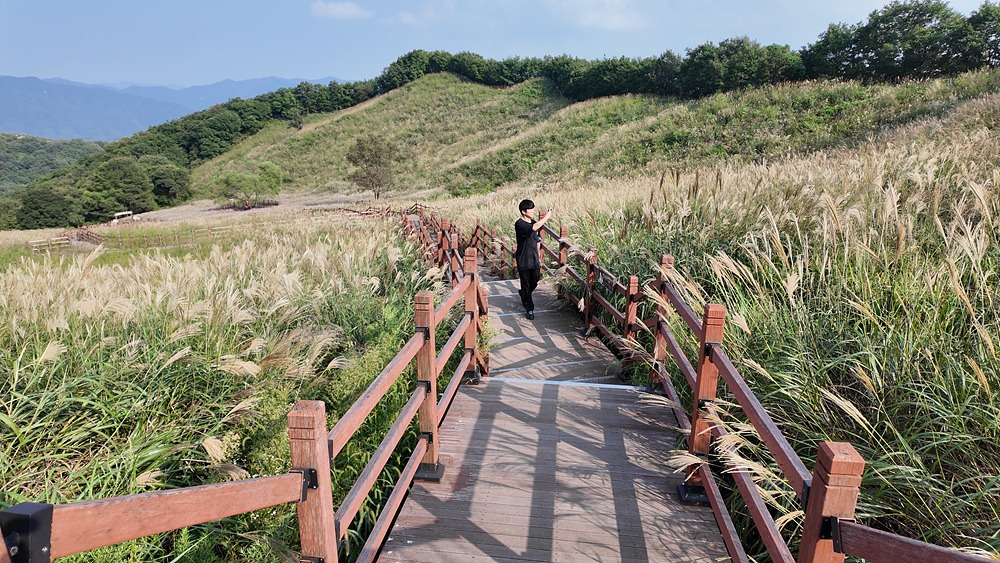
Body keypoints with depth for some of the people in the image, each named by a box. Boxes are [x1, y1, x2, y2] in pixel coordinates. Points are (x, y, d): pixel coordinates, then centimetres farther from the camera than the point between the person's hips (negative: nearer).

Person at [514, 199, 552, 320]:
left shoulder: (533, 222, 6)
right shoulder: (519, 224, -18)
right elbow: (534, 228, -38)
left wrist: (539, 257, 19)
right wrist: (546, 217, -29)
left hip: (534, 259, 7)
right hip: (523, 260, -7)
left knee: (535, 282, 15)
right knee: (526, 285, 3)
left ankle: (523, 294, 45)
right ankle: (529, 309, 15)